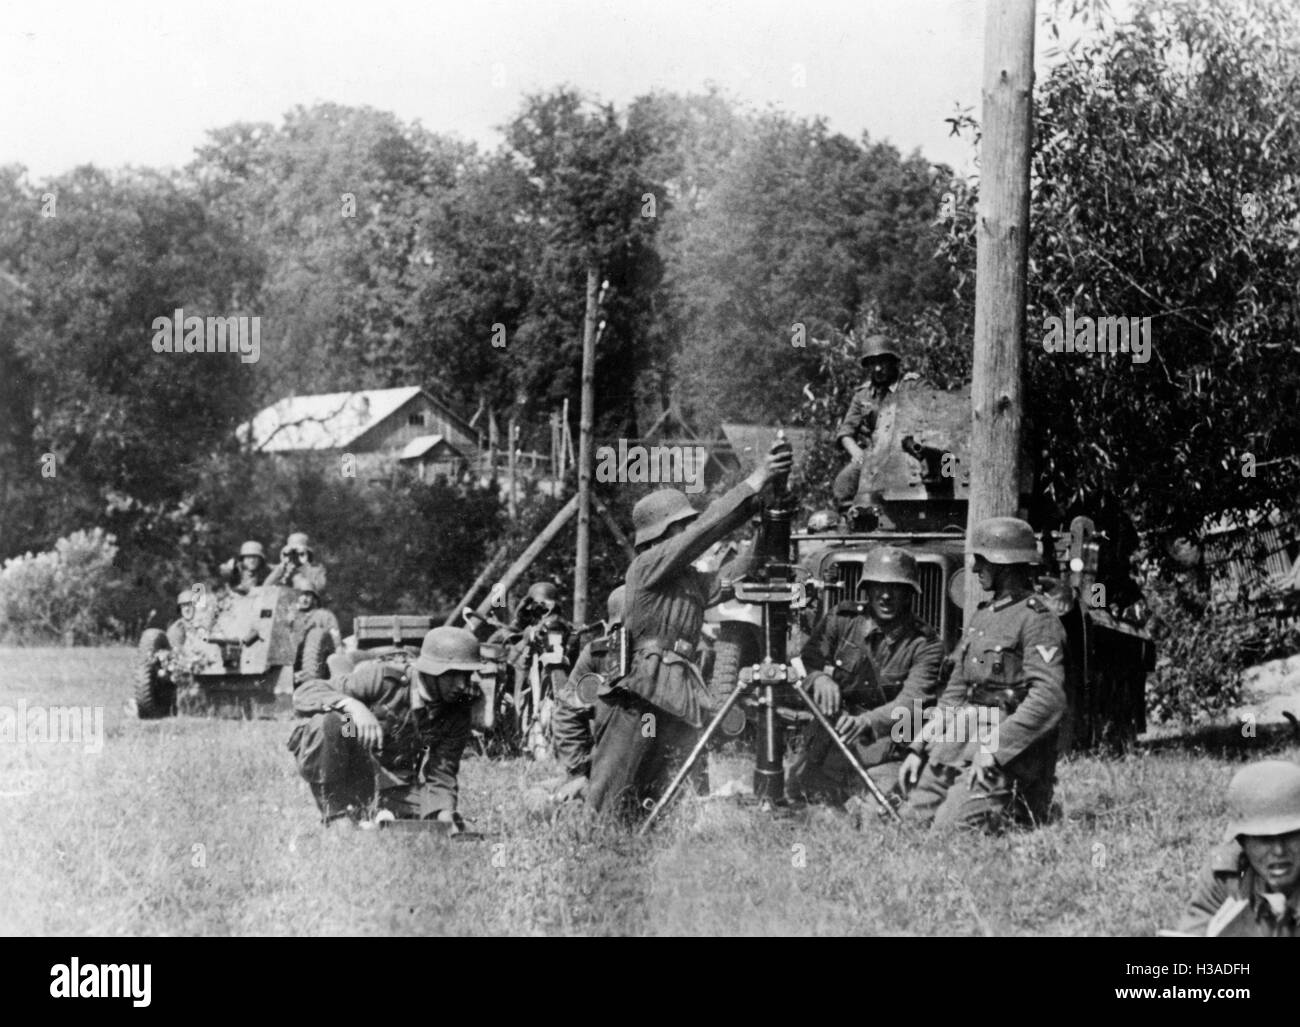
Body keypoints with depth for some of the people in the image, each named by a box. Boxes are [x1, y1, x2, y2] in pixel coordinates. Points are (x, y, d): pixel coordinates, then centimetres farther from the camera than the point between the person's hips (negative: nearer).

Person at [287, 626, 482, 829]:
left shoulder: (458, 715, -4)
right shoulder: (382, 677, -19)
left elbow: (441, 773, -4)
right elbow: (304, 694, -22)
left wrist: (443, 811, -26)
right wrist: (351, 704, -41)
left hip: (395, 786, 4)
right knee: (329, 719, -35)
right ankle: (337, 815, -20)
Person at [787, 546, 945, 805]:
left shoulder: (925, 644, -9)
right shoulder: (840, 621, 1)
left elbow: (911, 703, -21)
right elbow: (804, 665, -1)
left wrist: (865, 722, -40)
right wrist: (818, 678, -27)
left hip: (884, 752, -3)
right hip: (826, 745, 3)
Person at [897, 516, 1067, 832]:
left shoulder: (1037, 620, -9)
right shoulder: (981, 616, 19)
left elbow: (1049, 700, -21)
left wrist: (993, 750, -24)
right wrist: (918, 748, 13)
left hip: (1005, 752, -8)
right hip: (955, 746, 8)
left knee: (949, 827, -21)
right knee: (911, 821, -1)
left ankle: (1020, 812, 3)